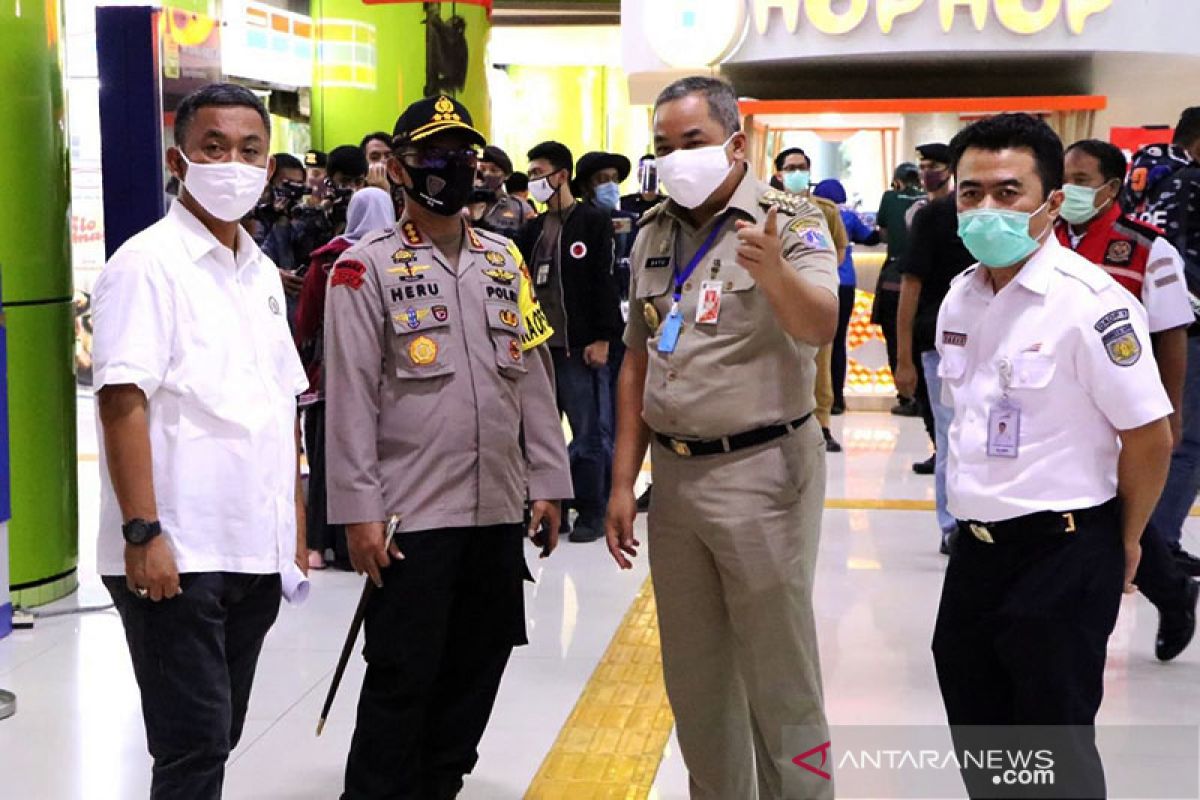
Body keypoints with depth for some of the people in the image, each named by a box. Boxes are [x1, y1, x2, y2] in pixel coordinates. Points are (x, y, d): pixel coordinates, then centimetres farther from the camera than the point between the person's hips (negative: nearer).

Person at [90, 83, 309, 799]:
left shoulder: (263, 272, 14)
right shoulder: (148, 263, -9)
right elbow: (123, 403, -16)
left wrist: (295, 532, 16)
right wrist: (142, 532, -21)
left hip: (257, 553, 7)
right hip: (175, 554, -7)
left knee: (217, 739, 14)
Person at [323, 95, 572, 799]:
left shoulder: (504, 260, 12)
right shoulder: (367, 267, -5)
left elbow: (534, 377, 13)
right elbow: (350, 399, -8)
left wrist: (548, 483, 10)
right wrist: (359, 513, -12)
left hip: (499, 508, 5)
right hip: (411, 513, -5)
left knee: (477, 668, 12)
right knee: (403, 678, -1)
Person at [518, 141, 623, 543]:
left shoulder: (594, 221, -4)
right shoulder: (534, 227, 14)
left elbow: (606, 281, -8)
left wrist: (602, 338, -13)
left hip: (580, 346, -6)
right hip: (539, 344, 6)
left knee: (589, 432, 1)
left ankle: (592, 512, 9)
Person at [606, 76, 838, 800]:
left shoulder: (791, 224, -9)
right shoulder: (654, 234, 9)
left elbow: (820, 327, -27)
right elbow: (638, 362, 14)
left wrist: (776, 274, -48)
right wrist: (623, 481, 9)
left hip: (761, 470, -6)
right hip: (674, 474, 6)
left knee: (779, 676, 1)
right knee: (694, 675, 16)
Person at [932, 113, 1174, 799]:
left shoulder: (1090, 304, -18)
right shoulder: (960, 298, 5)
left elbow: (1150, 437, -14)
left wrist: (1124, 542, -2)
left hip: (1062, 557, -7)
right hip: (976, 545, 7)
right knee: (978, 738, 18)